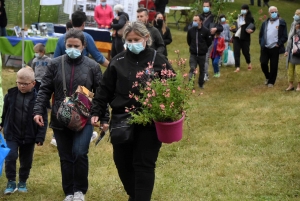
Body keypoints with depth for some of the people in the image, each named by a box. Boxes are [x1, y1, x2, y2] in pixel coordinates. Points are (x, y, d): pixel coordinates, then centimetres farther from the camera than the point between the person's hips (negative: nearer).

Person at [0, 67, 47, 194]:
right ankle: (11, 182, 4)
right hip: (11, 133, 1)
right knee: (10, 156, -11)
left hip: (29, 136, 0)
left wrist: (40, 137, -11)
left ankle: (22, 182, 30)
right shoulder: (11, 94, -5)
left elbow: (43, 120, -9)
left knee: (26, 160, 11)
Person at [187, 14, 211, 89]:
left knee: (202, 70, 12)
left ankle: (201, 84, 25)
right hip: (193, 54, 1)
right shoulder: (190, 30, -3)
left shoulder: (206, 31, -10)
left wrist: (204, 48, 9)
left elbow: (209, 42, 1)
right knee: (192, 68, -15)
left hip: (202, 54, 0)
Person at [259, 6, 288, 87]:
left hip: (275, 48, -3)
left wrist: (279, 44, -12)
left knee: (273, 66, 0)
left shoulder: (281, 23, -1)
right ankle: (267, 77, 24)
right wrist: (261, 43, 3)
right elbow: (261, 35, 16)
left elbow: (285, 36, -4)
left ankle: (271, 82, 13)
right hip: (265, 48, 3)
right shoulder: (265, 23, 12)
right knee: (263, 63, -1)